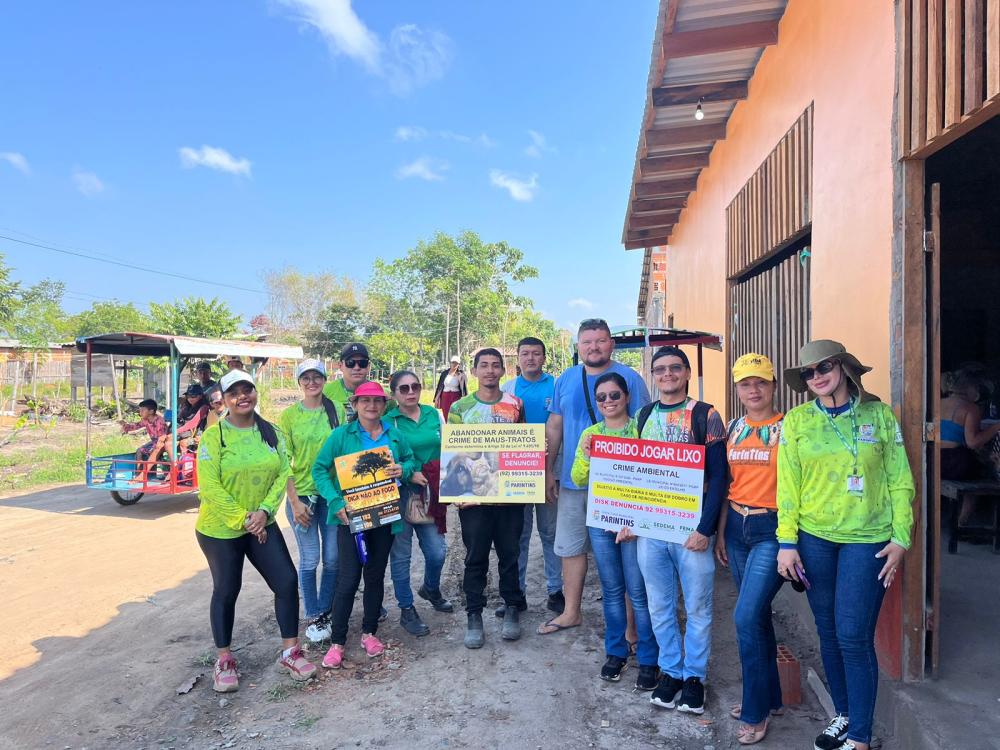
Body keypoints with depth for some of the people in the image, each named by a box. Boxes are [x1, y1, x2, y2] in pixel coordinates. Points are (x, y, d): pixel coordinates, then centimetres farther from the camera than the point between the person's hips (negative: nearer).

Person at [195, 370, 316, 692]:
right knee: (226, 591, 9)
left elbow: (283, 474, -2)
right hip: (220, 528, -3)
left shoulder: (271, 432, 1)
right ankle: (224, 660, 29)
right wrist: (242, 519, -17)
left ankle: (290, 652, 16)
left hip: (263, 525, 4)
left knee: (287, 582, -1)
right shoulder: (214, 435, -12)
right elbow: (209, 486, -16)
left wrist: (264, 511, -15)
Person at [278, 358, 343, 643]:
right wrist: (294, 502, -10)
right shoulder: (289, 415, -4)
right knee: (310, 559, 6)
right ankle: (312, 617, 24)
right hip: (302, 493, -2)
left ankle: (325, 612, 28)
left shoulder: (336, 411, 0)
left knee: (332, 558, 9)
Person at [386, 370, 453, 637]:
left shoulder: (433, 413, 6)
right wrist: (411, 482, -16)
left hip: (431, 494, 4)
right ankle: (406, 610, 24)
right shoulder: (388, 421, -6)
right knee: (401, 553, 6)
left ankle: (431, 589, 37)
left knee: (437, 551, 6)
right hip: (401, 494, -3)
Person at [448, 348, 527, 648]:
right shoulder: (460, 408, 2)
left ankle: (512, 608, 27)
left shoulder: (515, 404, 5)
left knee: (510, 553, 10)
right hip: (473, 496, -1)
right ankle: (474, 615, 19)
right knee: (475, 556, 6)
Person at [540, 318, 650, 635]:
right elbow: (554, 427, 10)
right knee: (571, 548, 14)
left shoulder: (629, 378, -6)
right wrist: (548, 470, 8)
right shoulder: (565, 380, 6)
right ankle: (571, 612, 31)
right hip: (572, 480, 4)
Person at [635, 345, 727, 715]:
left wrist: (705, 528, -14)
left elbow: (718, 475, -7)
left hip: (691, 528, -3)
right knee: (659, 606, 13)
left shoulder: (705, 415, -4)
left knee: (697, 607, 9)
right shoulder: (644, 416, 9)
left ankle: (694, 675, 26)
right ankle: (670, 671, 29)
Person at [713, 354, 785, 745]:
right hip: (736, 526, 5)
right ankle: (769, 696, 33)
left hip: (772, 528, -5)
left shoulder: (788, 427, -6)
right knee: (758, 615, 15)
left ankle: (756, 712, 9)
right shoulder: (733, 429, 8)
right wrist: (720, 532, 11)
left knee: (747, 617, -9)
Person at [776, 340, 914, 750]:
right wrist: (787, 542, -2)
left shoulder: (879, 415, 0)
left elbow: (900, 481, 2)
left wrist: (900, 538, -2)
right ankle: (843, 715, 31)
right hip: (814, 536, 2)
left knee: (854, 637, -4)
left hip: (867, 539, -2)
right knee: (828, 634, 12)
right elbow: (788, 484, 1)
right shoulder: (796, 420, 1)